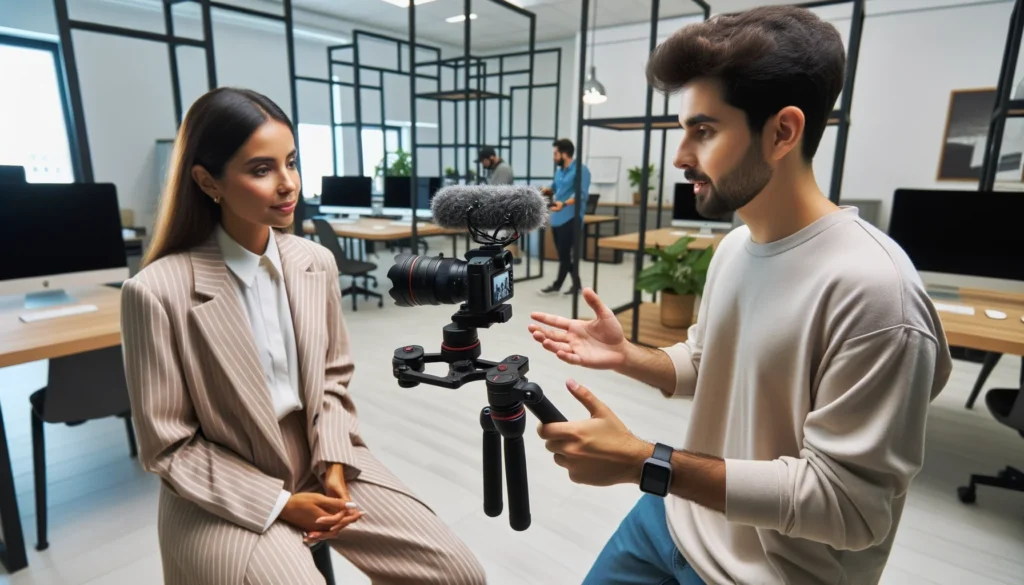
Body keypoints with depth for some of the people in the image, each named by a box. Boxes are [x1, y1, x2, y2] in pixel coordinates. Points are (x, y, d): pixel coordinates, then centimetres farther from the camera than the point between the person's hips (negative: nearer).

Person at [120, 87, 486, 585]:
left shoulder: (317, 261, -5)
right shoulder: (157, 292, -18)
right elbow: (168, 448, -10)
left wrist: (334, 461, -8)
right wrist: (280, 503, -13)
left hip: (320, 460, 4)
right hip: (227, 495, -3)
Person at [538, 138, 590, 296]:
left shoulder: (581, 169, -9)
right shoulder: (559, 171, 16)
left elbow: (581, 194, -19)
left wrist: (564, 204, -34)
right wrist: (548, 190, 6)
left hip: (570, 218, -9)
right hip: (557, 218, 9)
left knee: (565, 254, -2)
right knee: (563, 253, 10)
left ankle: (557, 285, 8)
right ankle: (576, 284, 20)